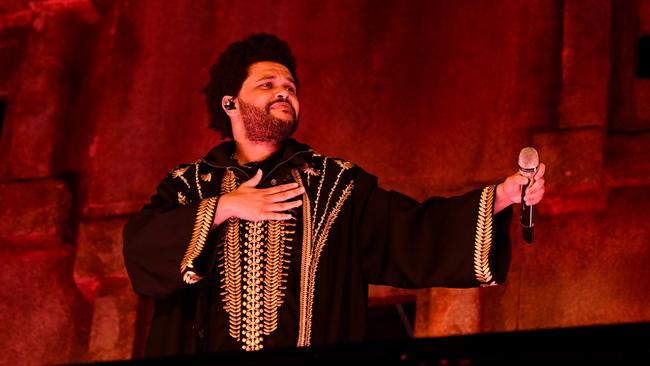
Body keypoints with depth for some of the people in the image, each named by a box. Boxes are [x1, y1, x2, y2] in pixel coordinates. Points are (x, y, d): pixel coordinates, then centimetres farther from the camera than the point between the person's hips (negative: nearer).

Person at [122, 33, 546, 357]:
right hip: (213, 348, 0)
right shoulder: (190, 185, 14)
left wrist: (500, 195, -7)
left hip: (312, 347, 1)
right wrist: (221, 208, -6)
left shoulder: (335, 184, 13)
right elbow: (140, 246, -2)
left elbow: (412, 234, 3)